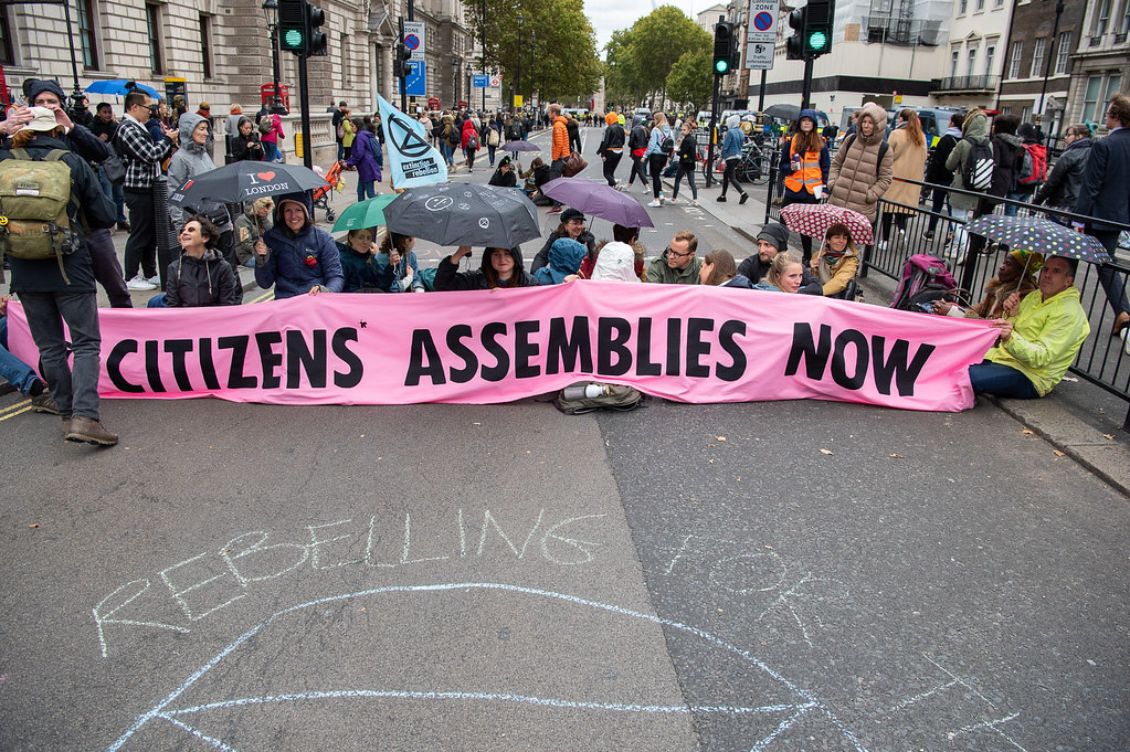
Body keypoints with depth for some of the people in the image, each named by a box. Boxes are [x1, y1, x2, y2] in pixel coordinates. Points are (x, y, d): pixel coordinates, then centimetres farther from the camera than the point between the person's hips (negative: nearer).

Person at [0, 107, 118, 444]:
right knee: (86, 343, 0)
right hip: (70, 267, -3)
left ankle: (67, 414, 18)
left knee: (50, 347, 14)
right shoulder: (73, 163, -3)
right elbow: (105, 216, -3)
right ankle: (85, 416, -15)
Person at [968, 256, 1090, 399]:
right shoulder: (1034, 295, 14)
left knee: (968, 375, -32)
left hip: (1029, 376, -8)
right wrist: (1011, 315, -4)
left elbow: (1042, 357, -21)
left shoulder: (1069, 312, -12)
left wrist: (1010, 339, -38)